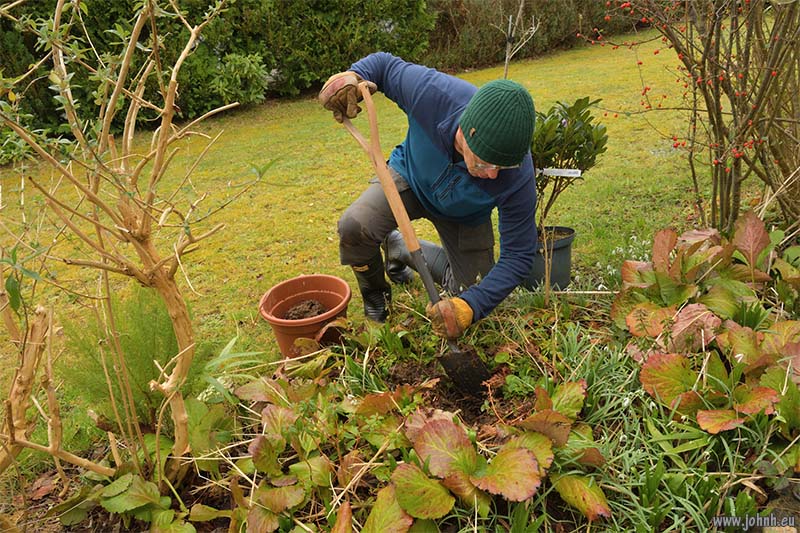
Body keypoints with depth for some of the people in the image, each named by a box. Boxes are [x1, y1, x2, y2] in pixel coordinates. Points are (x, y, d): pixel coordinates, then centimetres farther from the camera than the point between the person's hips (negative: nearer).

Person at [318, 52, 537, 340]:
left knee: (472, 295, 3)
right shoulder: (431, 92, -39)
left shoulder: (518, 178, -39)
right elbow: (386, 64, -16)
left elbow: (518, 256, -28)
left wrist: (470, 307, -39)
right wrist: (351, 76, -38)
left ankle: (402, 249, 26)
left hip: (463, 216, 1)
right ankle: (375, 294, 5)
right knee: (354, 226, -30)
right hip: (410, 176, -1)